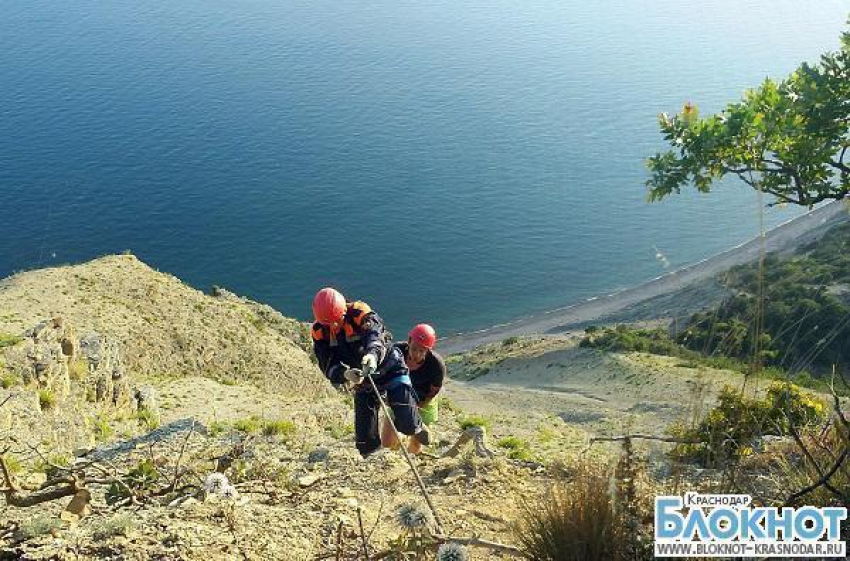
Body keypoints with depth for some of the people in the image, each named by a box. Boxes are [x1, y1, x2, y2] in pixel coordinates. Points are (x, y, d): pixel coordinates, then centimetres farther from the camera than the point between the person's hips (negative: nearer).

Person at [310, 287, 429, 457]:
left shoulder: (359, 313, -25)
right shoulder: (320, 332, -14)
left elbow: (375, 334, -45)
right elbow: (328, 366, -23)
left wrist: (373, 354, -68)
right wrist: (345, 373, -46)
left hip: (389, 370, -4)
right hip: (363, 380, 4)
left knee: (406, 424, -7)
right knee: (365, 436, 1)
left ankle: (417, 428, 31)